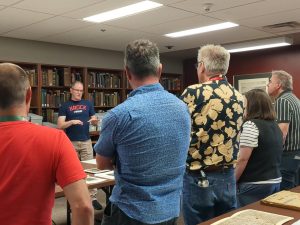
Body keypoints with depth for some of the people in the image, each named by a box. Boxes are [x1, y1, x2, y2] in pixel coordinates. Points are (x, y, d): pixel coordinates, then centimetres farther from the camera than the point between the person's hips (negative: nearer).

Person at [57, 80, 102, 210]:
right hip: (71, 143, -1)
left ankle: (93, 198, 1)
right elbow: (60, 125, -6)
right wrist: (71, 122, -23)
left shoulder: (88, 104, 8)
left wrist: (94, 121, -14)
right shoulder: (65, 106, 2)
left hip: (86, 141, 1)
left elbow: (95, 122, 10)